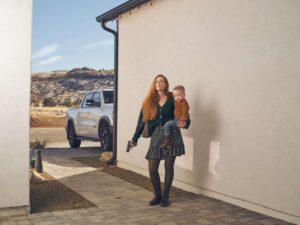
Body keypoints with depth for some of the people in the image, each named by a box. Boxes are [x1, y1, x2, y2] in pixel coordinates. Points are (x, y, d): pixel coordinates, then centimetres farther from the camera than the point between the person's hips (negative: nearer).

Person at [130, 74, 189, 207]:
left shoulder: (172, 99, 2)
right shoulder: (149, 101, 7)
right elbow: (142, 120, 7)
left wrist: (184, 123, -20)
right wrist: (135, 139, 6)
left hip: (172, 135, -2)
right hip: (156, 136, 2)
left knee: (169, 167, 3)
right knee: (152, 168, -1)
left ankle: (165, 196, 18)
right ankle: (157, 195, 19)